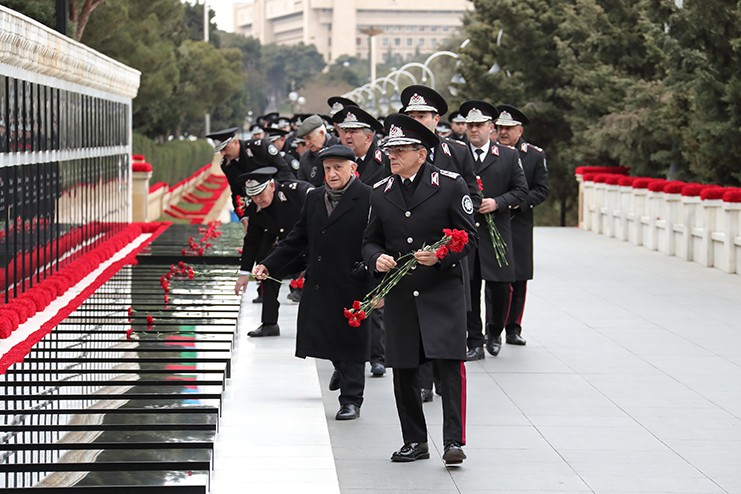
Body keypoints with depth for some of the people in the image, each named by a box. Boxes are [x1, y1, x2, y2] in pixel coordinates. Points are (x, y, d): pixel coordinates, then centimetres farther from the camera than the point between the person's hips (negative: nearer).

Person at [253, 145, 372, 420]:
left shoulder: (368, 199, -8)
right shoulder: (314, 198, 11)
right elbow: (297, 239, 18)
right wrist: (269, 264, 11)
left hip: (351, 287, -6)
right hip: (319, 285, 6)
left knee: (350, 343, 2)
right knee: (328, 341, 10)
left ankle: (351, 400, 11)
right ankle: (348, 383, 30)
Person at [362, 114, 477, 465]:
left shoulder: (451, 185, -3)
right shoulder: (380, 192, 9)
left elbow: (468, 237, -2)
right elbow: (370, 241, 15)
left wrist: (441, 256, -19)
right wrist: (376, 259, -8)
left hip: (443, 291, -4)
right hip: (399, 294, 4)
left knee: (450, 363, -14)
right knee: (404, 371, 8)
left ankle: (454, 441, -11)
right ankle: (415, 442, 20)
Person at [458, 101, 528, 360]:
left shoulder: (508, 156, 6)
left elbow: (521, 190, 6)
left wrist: (497, 202, -9)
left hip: (496, 232, 1)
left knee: (499, 287, 4)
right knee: (469, 289, 1)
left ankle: (494, 333, 27)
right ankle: (475, 342, 9)